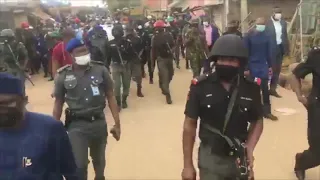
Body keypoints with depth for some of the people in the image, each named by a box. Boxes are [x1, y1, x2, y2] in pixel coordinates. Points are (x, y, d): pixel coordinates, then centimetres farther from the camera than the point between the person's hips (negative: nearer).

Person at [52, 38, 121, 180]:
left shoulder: (100, 70, -7)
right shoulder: (63, 76, -7)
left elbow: (110, 97, -2)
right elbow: (58, 103, 3)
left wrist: (117, 123, -4)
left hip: (99, 122, 2)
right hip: (76, 125, -1)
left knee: (99, 160, 21)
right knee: (79, 165, -6)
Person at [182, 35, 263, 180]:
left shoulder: (251, 88, -8)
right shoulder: (201, 86, -13)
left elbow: (257, 121, 7)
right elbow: (190, 124, -6)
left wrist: (249, 150, -10)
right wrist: (188, 165, -4)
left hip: (240, 158, 2)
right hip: (210, 158, -2)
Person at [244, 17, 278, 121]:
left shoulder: (266, 36, 4)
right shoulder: (249, 36, -8)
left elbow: (269, 52, 10)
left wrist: (270, 66, 9)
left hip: (263, 66, 4)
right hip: (252, 66, -4)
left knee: (265, 89, 6)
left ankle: (267, 111, 13)